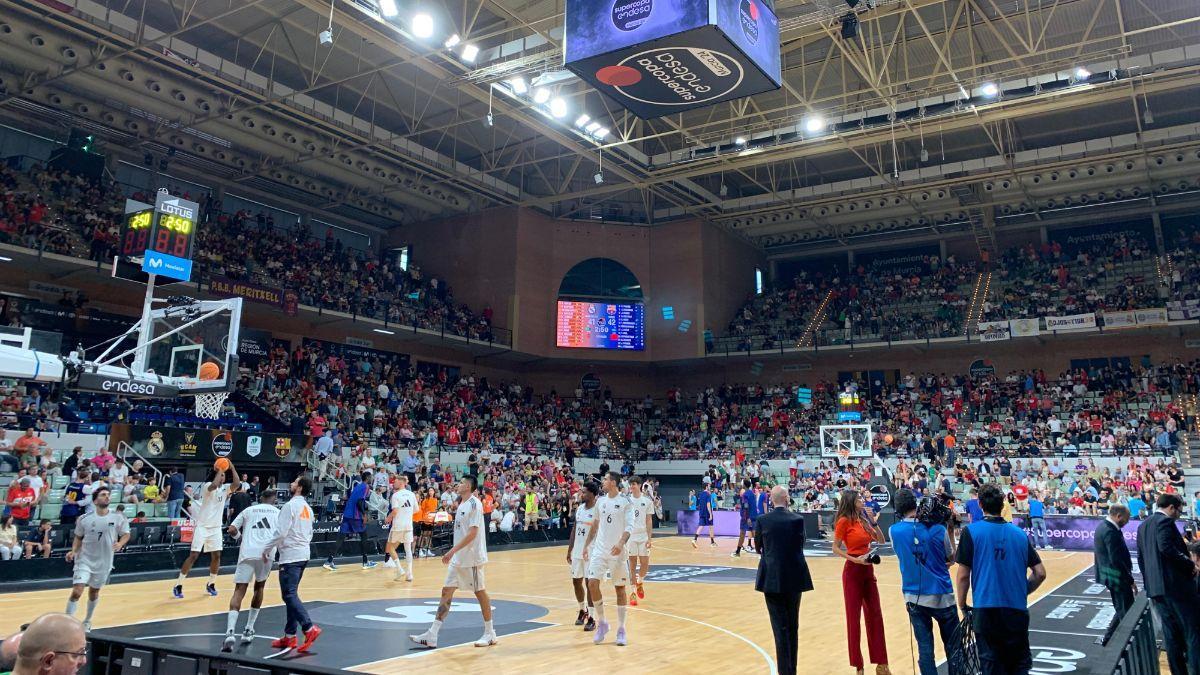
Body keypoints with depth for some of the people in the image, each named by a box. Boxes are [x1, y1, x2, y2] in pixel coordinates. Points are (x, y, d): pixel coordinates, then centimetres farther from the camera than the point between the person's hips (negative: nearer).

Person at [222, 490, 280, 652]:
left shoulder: (248, 510, 21)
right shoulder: (278, 512, 20)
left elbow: (232, 530, 13)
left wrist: (240, 535, 33)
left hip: (247, 553, -1)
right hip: (266, 553, 1)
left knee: (239, 592, -3)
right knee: (259, 588, 23)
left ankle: (230, 632, -23)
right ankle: (248, 630, 21)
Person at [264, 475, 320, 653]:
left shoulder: (291, 505, -13)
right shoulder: (307, 508, 14)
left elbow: (280, 532, -18)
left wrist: (266, 549, -7)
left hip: (290, 556, -9)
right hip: (303, 554, 9)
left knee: (289, 595, -8)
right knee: (291, 595, 13)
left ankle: (310, 628, -18)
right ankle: (289, 636, 15)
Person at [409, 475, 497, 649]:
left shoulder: (474, 504, -15)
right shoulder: (462, 504, 14)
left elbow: (472, 533, -22)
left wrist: (452, 550, -25)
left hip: (472, 558, -9)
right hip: (458, 558, 9)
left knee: (480, 592, 0)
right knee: (447, 592, 6)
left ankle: (490, 634, 12)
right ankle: (431, 636, 6)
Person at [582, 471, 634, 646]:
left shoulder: (625, 502, -8)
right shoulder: (600, 500, 8)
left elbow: (629, 526, -16)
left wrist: (621, 543, -32)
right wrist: (587, 545, 16)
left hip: (617, 551, -4)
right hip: (599, 549, 4)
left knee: (620, 589, 3)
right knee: (592, 583, -8)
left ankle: (621, 630, 13)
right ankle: (601, 623, 9)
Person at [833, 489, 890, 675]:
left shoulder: (863, 520, 8)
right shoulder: (844, 521, -11)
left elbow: (881, 540, 10)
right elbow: (836, 548, -10)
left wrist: (873, 521, -2)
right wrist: (855, 559, -21)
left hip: (868, 570, 7)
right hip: (852, 571, -7)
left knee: (875, 615, 9)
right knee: (854, 616, 2)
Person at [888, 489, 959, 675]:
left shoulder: (894, 531, -6)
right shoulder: (938, 529, -10)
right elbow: (951, 559, 5)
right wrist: (950, 531, 11)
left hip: (914, 598, 1)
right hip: (941, 597, -1)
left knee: (925, 649, 6)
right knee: (953, 648, 12)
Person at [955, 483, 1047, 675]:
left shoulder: (971, 531, -5)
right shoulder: (1019, 533, 6)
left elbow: (963, 576, -6)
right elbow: (1040, 573, 7)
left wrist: (962, 606, 6)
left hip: (986, 610, -3)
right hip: (1017, 609, 3)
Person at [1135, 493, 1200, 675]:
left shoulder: (1143, 525, 19)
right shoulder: (1165, 521, -8)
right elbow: (1166, 547, -24)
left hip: (1155, 587, 8)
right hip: (1175, 584, -8)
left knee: (1171, 634, 12)